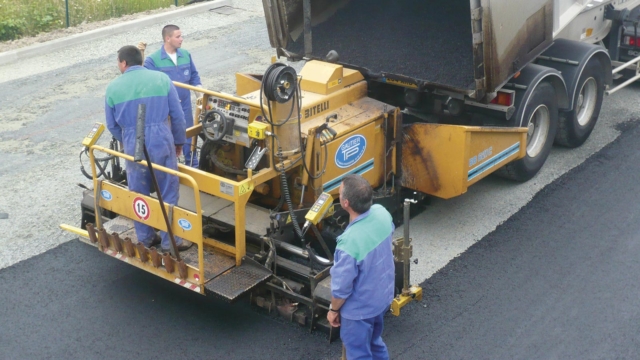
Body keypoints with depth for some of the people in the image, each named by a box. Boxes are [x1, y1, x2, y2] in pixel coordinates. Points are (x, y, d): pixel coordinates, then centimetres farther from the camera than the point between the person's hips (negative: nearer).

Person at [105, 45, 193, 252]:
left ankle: (145, 239, 27)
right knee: (168, 194, 9)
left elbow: (112, 125, 7)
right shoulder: (162, 78, -2)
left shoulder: (113, 88, 0)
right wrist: (179, 141, 14)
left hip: (133, 147, 1)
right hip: (162, 143, -1)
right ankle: (170, 241, 15)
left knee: (139, 195, 16)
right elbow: (178, 116, 0)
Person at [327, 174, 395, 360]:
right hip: (382, 295, 7)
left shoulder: (349, 243, -40)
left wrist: (333, 310, -6)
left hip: (360, 308, -7)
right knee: (375, 343, 31)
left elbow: (342, 287, -25)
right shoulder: (382, 213, -18)